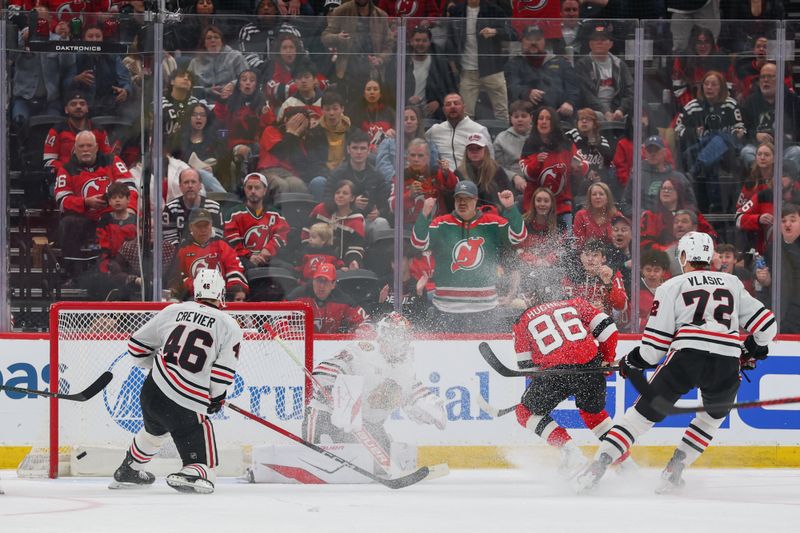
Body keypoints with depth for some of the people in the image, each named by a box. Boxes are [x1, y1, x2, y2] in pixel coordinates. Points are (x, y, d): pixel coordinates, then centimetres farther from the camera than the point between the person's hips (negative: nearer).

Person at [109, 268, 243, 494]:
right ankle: (190, 476, -26)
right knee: (204, 466, 4)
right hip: (188, 407, -5)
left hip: (152, 391, 5)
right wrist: (216, 398, 12)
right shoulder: (229, 326, -2)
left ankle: (127, 472, 56)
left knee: (154, 429, 39)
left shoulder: (172, 311, 7)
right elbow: (223, 373, -8)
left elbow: (137, 345, 15)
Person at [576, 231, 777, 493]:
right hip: (727, 364, 2)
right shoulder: (733, 283, 23)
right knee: (714, 415, 29)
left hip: (686, 356, -2)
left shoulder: (671, 287, 14)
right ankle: (674, 470, 17)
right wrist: (752, 349, 39)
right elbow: (766, 324, 19)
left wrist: (631, 362, 25)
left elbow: (654, 345, 8)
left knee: (644, 412, 8)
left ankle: (599, 465, -5)